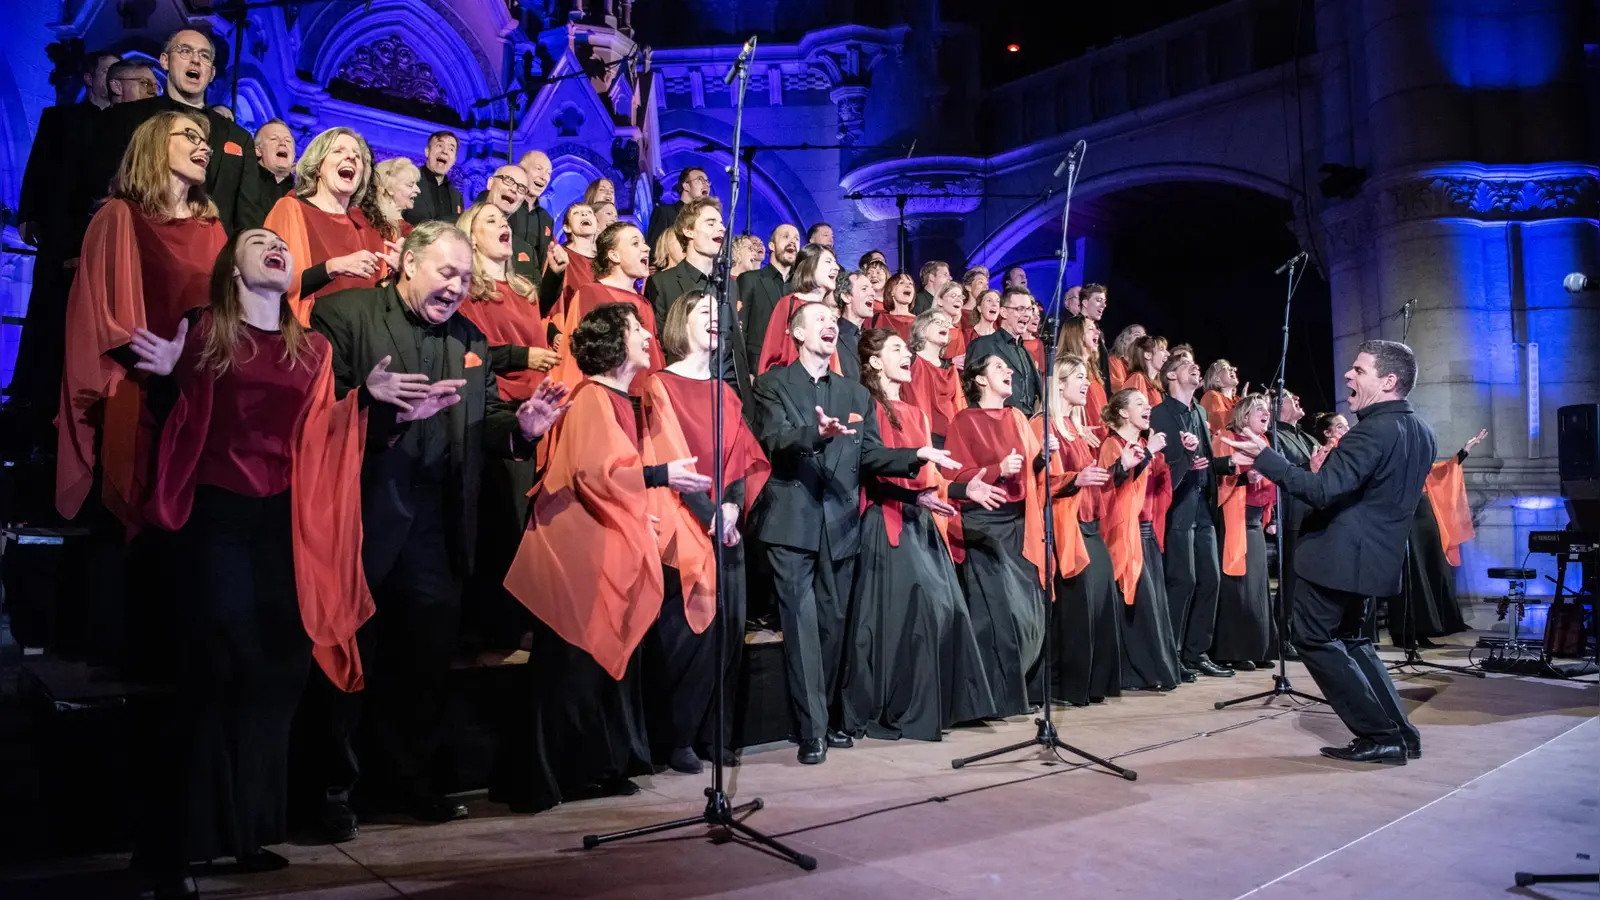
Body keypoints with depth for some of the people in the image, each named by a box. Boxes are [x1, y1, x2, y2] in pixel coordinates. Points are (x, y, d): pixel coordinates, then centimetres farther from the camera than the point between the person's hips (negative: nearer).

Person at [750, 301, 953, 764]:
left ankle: (828, 717, 24)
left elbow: (870, 454, 9)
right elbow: (774, 438, -13)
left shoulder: (857, 394, 18)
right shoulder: (772, 384, 4)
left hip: (839, 524, 5)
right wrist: (817, 433, -32)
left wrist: (918, 455, -7)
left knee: (833, 624, 11)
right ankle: (812, 729, -2)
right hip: (793, 522, -5)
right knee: (802, 624, -7)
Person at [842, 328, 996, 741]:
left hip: (921, 521, 8)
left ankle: (934, 705, 10)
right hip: (888, 522, -8)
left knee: (941, 604, 2)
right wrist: (915, 495, -24)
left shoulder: (916, 414, 21)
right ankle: (895, 710, -4)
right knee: (904, 608, -12)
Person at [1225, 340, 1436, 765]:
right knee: (1350, 638, 22)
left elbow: (1322, 491, -29)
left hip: (1339, 553, -9)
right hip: (1376, 552, 9)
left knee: (1313, 638, 3)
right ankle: (1401, 733, 19)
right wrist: (1332, 467, 22)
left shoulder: (1373, 430, -22)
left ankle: (1381, 736, 3)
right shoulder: (1420, 431, 9)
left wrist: (1264, 457, -29)